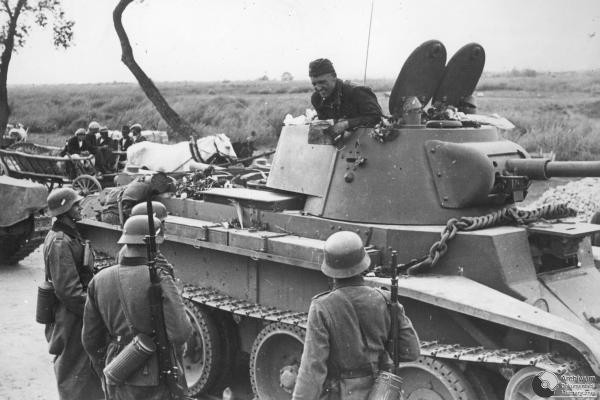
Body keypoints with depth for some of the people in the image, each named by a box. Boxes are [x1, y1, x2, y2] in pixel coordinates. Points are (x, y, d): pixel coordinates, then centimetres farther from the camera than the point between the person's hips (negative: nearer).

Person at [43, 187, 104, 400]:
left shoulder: (69, 234, 10)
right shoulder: (60, 242, -22)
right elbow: (68, 290, -25)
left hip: (74, 316, 10)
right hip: (70, 320, -10)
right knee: (76, 375, 1)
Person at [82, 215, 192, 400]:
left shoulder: (100, 280, -1)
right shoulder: (158, 279, -17)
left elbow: (90, 339, 7)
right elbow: (180, 333, -21)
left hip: (117, 381, 5)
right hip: (156, 379, -5)